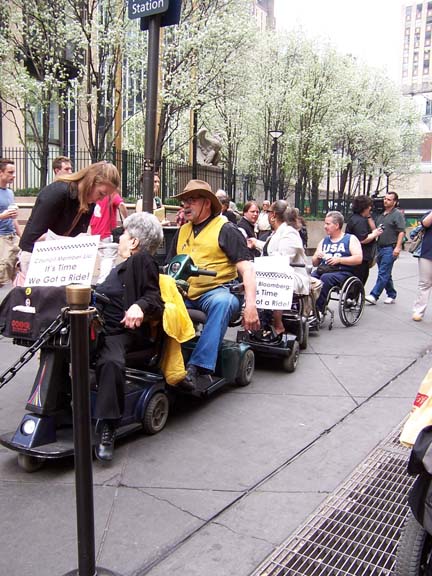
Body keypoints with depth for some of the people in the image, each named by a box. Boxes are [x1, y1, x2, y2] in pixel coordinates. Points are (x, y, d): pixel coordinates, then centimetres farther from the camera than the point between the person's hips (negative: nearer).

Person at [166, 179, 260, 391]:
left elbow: (246, 268, -6)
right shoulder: (182, 231, 20)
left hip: (216, 291, -5)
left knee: (221, 303, -38)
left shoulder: (226, 230, 2)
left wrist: (250, 305, -19)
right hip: (184, 294, 5)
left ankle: (198, 367, -37)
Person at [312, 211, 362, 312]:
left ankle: (318, 310, -33)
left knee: (325, 278, -36)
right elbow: (315, 263, 23)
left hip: (343, 272, -4)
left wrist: (339, 260, -13)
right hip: (324, 270, 4)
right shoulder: (324, 241, 24)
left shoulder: (351, 239, 9)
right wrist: (317, 257, 0)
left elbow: (358, 259, -5)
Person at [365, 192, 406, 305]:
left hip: (390, 249, -8)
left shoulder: (397, 214, -4)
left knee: (383, 273, -10)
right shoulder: (380, 215, 17)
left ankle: (374, 296, -12)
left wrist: (398, 247, -19)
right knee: (386, 274, 12)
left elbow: (401, 232, -11)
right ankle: (392, 295, 22)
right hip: (380, 248, 8)